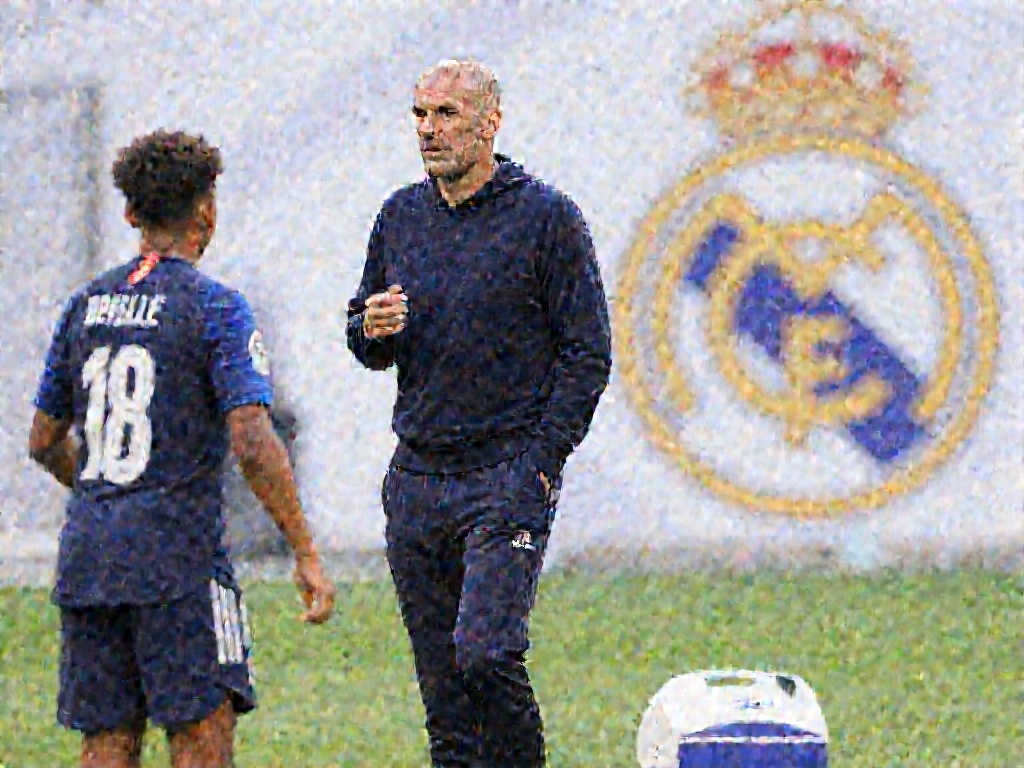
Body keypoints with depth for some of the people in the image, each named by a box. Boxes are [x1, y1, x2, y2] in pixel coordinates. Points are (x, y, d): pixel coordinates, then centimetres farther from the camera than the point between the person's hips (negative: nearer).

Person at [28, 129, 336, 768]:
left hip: (87, 552, 6)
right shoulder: (215, 309, -6)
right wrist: (307, 555, -11)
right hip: (179, 559, -6)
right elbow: (252, 443, -15)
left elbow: (44, 441, 19)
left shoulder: (86, 307, 12)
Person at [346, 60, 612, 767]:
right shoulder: (401, 217, 12)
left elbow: (588, 352, -4)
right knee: (440, 676, 4)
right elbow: (368, 348, 21)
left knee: (486, 654, -19)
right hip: (416, 480, 5)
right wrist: (372, 329, -4)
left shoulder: (547, 218, -3)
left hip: (509, 476, -5)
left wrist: (540, 463, -11)